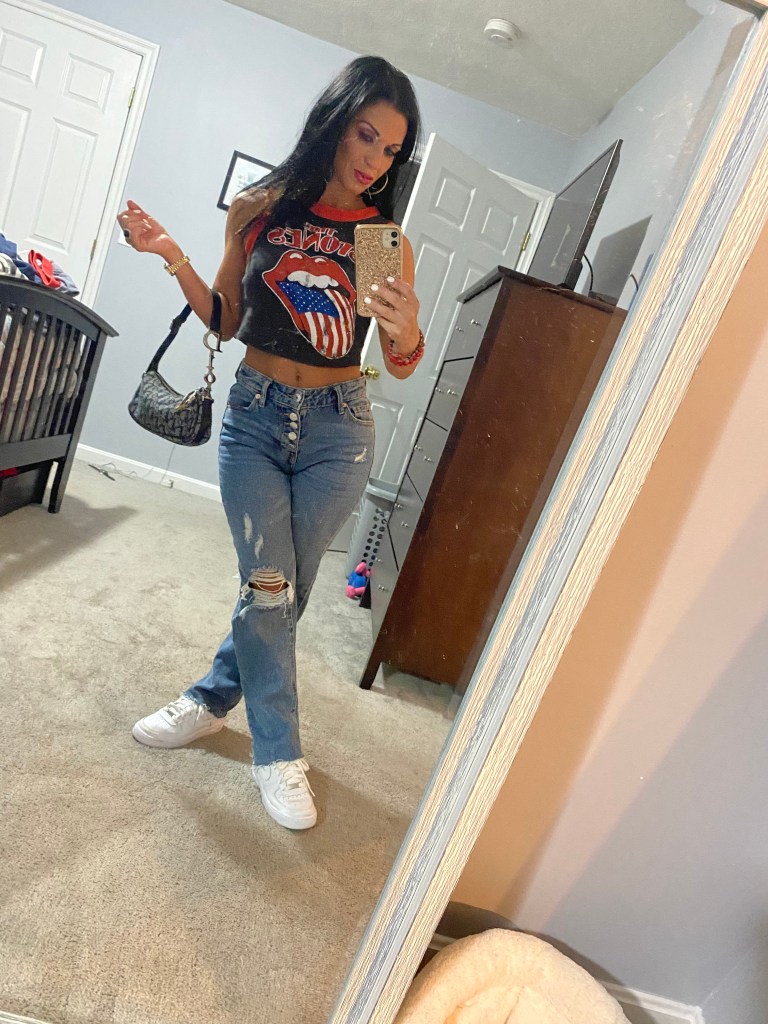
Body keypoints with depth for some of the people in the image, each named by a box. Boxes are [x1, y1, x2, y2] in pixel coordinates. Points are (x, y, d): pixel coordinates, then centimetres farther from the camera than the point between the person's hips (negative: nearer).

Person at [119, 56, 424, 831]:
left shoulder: (386, 239, 0)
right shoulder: (259, 209, 2)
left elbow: (402, 368, -2)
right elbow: (226, 321, 9)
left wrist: (406, 331, -23)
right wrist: (175, 260, -5)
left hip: (336, 429, 0)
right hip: (254, 413, 1)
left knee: (281, 586, 6)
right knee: (269, 585, -4)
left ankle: (214, 698, 32)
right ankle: (278, 754, 16)